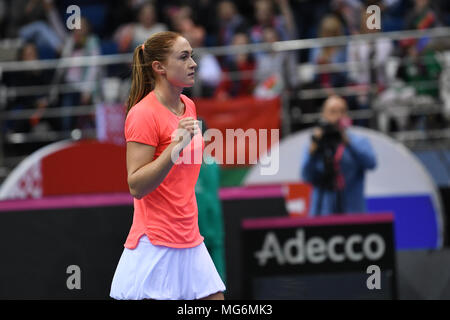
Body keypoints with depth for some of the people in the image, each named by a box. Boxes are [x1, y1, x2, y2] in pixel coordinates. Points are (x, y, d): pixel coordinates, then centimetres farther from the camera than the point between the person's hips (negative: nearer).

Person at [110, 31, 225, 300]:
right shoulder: (143, 114, -14)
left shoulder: (189, 106, 11)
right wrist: (175, 148, -28)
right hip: (155, 246, -8)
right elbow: (136, 186, -19)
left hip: (190, 241, 8)